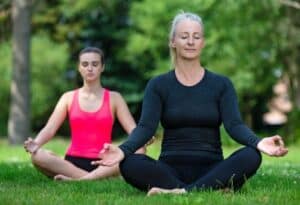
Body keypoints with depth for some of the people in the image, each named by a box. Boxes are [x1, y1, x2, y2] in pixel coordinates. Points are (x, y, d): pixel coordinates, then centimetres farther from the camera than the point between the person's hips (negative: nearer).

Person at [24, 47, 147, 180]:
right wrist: (36, 144, -24)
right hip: (73, 162, 1)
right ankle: (99, 179, -31)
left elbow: (133, 130, 1)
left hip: (103, 164, -1)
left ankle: (76, 180, -36)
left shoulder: (113, 98, 9)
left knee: (139, 152, -33)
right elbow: (50, 128, 0)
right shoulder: (69, 98, 11)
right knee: (37, 156, -29)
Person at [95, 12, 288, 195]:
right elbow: (146, 127, -7)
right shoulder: (158, 85, 6)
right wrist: (123, 150, -30)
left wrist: (258, 143, -31)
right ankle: (213, 191, -37)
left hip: (211, 171, 0)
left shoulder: (221, 84, 7)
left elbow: (234, 124, -7)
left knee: (251, 156, -30)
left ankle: (181, 192, -39)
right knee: (129, 164, -32)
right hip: (171, 170, 0)